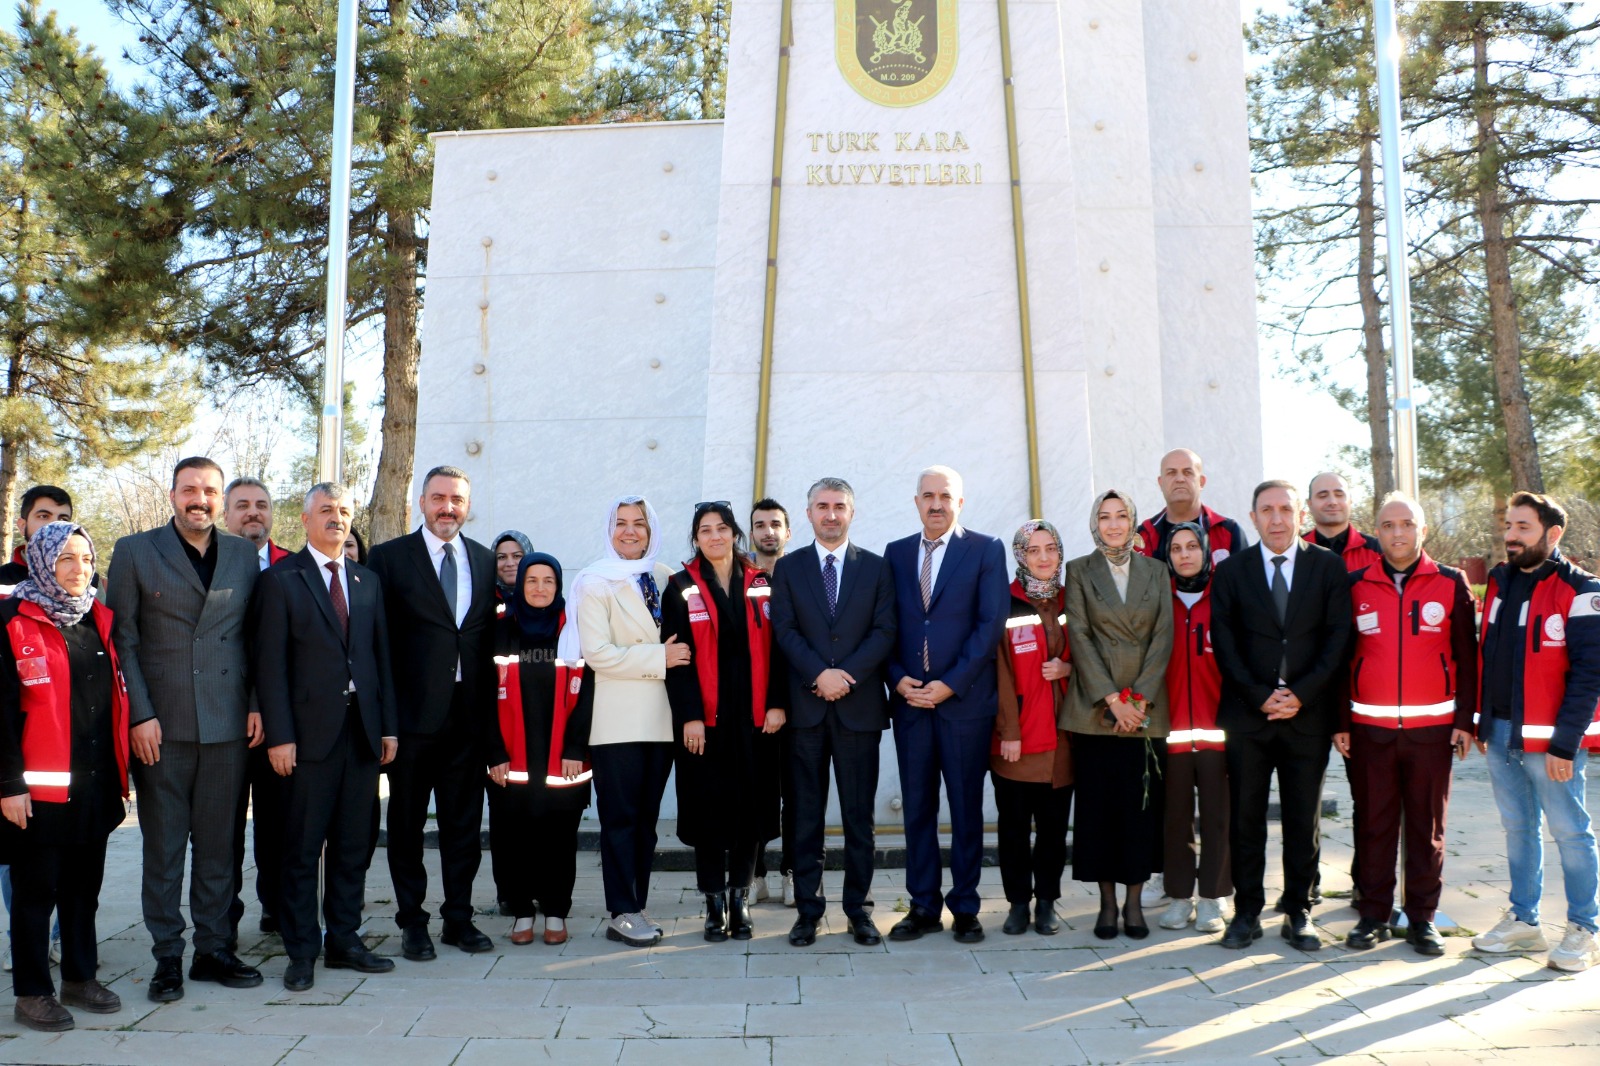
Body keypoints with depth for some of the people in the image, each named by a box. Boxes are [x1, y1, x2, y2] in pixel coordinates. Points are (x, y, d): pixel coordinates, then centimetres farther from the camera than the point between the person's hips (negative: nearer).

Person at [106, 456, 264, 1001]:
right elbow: (121, 640, -1)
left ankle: (215, 949, 20)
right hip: (161, 727, -2)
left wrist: (256, 705, 2)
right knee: (163, 848, 5)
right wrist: (140, 715, -8)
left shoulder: (244, 554, 10)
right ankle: (167, 959, 16)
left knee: (219, 844, 9)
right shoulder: (135, 552, 2)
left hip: (228, 725, 2)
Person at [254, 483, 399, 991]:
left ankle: (344, 940, 21)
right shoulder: (281, 579, 0)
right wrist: (279, 735, -11)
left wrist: (388, 725, 8)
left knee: (354, 844, 10)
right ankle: (302, 951, 14)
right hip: (310, 730, -4)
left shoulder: (368, 581, 14)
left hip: (363, 728, 4)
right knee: (303, 847, 3)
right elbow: (270, 663, -5)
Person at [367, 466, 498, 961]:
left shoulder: (485, 561, 11)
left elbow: (491, 637, 11)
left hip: (469, 713, 3)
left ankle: (458, 916, 23)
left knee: (464, 821, 10)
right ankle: (412, 921, 20)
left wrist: (490, 705, 3)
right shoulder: (390, 557, -1)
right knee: (407, 823, 7)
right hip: (413, 712, -3)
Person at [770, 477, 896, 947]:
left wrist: (847, 674, -12)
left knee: (859, 814, 5)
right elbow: (785, 631, -1)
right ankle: (808, 909, 13)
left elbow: (884, 631, -1)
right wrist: (820, 674, -14)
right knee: (806, 814, 5)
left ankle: (858, 908, 15)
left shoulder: (876, 568, 8)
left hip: (860, 706, 0)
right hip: (805, 707, 0)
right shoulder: (788, 568, 8)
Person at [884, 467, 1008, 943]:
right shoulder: (895, 553, 11)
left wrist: (950, 684, -13)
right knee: (917, 806, 7)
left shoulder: (986, 550, 0)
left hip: (965, 700, -3)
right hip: (910, 699, 3)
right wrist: (898, 678, -7)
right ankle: (924, 906, 16)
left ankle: (965, 908, 15)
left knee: (966, 807, 5)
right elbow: (886, 625, 9)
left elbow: (991, 624, -7)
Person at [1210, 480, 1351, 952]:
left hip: (1309, 714, 0)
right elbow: (1224, 643, 1)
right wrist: (1260, 696, -8)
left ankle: (1298, 912, 18)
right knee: (1245, 818, 3)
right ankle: (1247, 912, 14)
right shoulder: (1231, 571, 6)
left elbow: (1338, 638, 0)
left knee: (1303, 820, 6)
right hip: (1247, 716, 0)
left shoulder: (1329, 567, 6)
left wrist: (1300, 694, -10)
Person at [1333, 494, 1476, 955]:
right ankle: (1373, 915, 15)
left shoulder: (1451, 583, 4)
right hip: (1369, 727, 1)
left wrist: (1465, 719, -2)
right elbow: (1340, 657, 6)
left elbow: (1467, 656, 4)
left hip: (1432, 726, 0)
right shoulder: (1356, 586, 5)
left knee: (1427, 827, 6)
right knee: (1373, 824, 5)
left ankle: (1422, 917, 17)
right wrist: (1339, 722, 2)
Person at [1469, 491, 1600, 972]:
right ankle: (1523, 920, 26)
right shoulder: (1498, 582, 10)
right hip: (1500, 733, 6)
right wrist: (1482, 722, 13)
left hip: (1550, 738, -6)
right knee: (1518, 828, 15)